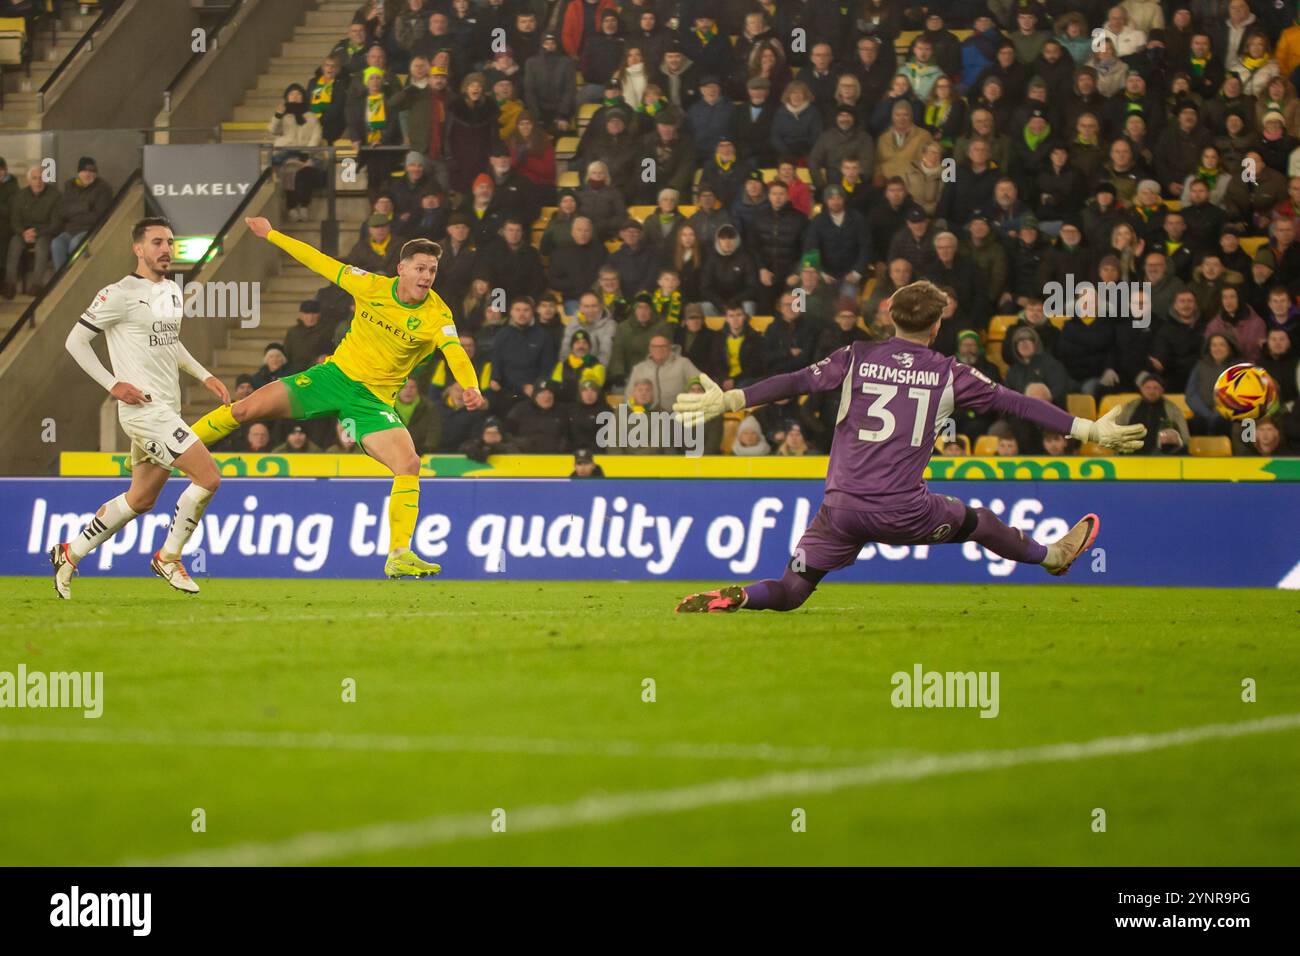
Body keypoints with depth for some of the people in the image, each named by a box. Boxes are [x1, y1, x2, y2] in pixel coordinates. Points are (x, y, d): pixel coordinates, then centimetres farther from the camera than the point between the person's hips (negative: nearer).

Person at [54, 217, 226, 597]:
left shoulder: (173, 291, 14)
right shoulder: (120, 294, -11)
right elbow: (75, 340, -7)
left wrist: (204, 375, 16)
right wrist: (113, 384, -14)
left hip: (167, 410, 9)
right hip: (143, 407, -9)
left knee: (141, 500, 15)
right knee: (208, 477, -17)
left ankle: (69, 555, 28)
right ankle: (169, 558, 0)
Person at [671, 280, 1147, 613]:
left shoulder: (857, 358, 4)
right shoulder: (948, 373, 4)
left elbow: (796, 382, -5)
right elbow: (1014, 403, 6)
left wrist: (727, 401, -5)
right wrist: (1090, 430, 10)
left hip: (842, 507, 0)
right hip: (905, 511, 0)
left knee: (789, 591, 3)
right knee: (979, 522, 29)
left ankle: (733, 598, -26)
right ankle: (1051, 556, 52)